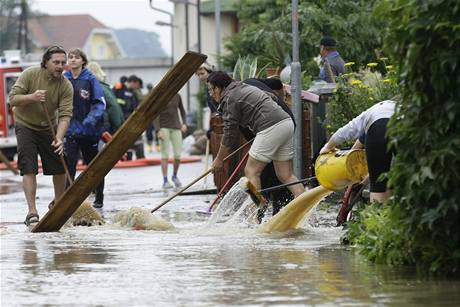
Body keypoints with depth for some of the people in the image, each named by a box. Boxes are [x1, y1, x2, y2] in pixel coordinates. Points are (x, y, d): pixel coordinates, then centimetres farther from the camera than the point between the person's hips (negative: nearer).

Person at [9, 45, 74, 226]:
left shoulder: (66, 86, -14)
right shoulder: (30, 74, -18)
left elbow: (65, 114, -20)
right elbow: (13, 99, -17)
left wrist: (59, 138, -34)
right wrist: (32, 97, -36)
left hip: (49, 128, 3)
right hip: (26, 125, -3)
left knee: (60, 168, 5)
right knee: (29, 169, -14)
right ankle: (32, 211, -15)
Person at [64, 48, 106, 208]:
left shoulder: (90, 79, -6)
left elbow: (100, 103, -9)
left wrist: (92, 119, -24)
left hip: (90, 130, -2)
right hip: (71, 129, 2)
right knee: (69, 164, -12)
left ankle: (99, 199, 24)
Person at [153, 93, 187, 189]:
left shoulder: (177, 96, 7)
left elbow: (182, 110, 23)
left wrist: (184, 123, 9)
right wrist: (158, 130, -18)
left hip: (176, 128, 4)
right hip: (164, 128, -4)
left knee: (178, 155, -2)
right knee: (165, 154, -6)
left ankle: (174, 176, 21)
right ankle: (165, 181, -3)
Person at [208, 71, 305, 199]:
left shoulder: (229, 99, -2)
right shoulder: (243, 88, 27)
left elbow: (230, 134, -1)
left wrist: (219, 159, 9)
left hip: (271, 128, -9)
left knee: (251, 171, -2)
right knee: (286, 175, 9)